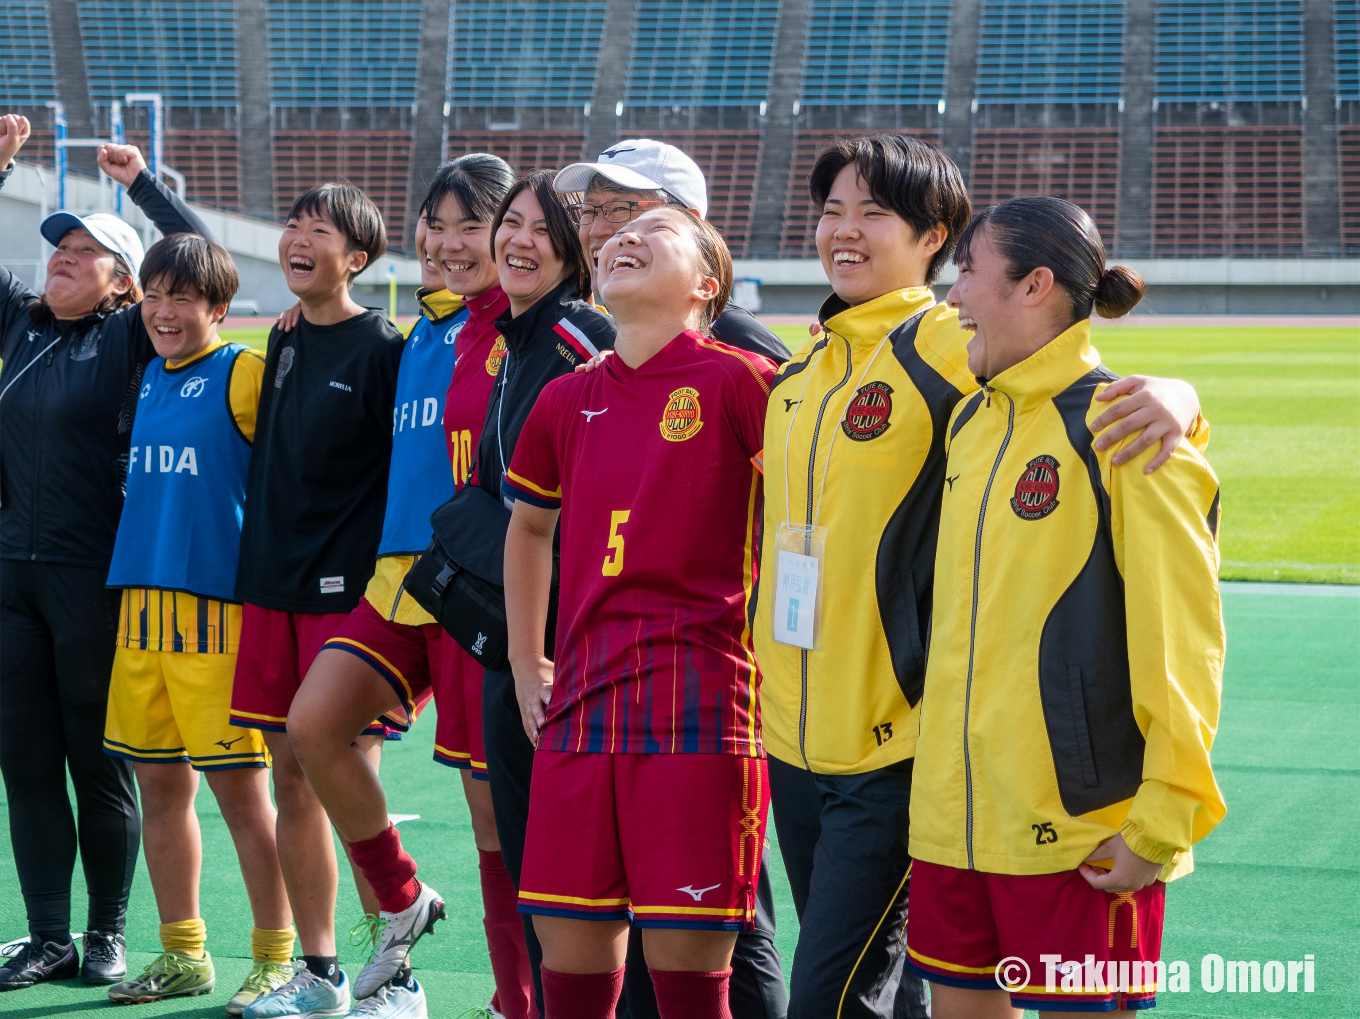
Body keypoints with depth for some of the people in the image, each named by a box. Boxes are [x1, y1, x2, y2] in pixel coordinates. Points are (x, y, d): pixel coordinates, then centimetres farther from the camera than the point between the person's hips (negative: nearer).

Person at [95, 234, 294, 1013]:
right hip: (141, 598, 7)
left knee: (238, 785, -4)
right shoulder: (148, 375, 15)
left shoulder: (245, 372, -5)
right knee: (159, 781, 10)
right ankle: (183, 955, 21)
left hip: (216, 599, -7)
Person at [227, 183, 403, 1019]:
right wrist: (262, 567, 15)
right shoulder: (283, 344, 13)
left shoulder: (382, 349, -7)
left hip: (349, 594, -7)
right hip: (272, 589, 7)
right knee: (293, 781, 9)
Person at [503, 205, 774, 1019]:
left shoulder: (738, 381, -4)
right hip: (581, 700, 6)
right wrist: (526, 662, 24)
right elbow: (529, 525, 30)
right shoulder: (567, 402, 14)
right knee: (571, 942, 9)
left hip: (697, 699, -5)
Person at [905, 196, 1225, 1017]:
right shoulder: (973, 422, 12)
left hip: (1081, 827, -7)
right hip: (955, 815, 7)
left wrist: (1161, 823, -16)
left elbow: (1180, 640, -14)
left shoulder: (1119, 427, -11)